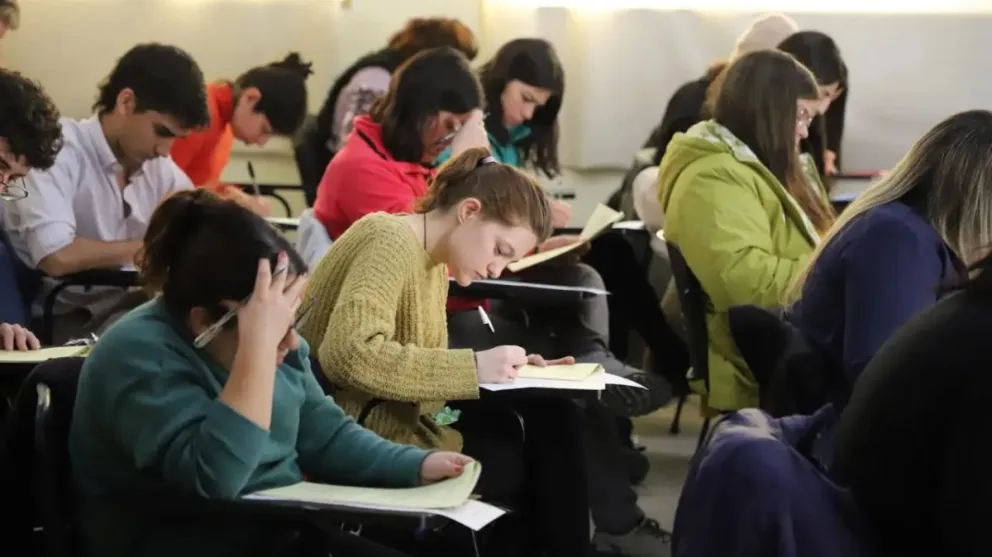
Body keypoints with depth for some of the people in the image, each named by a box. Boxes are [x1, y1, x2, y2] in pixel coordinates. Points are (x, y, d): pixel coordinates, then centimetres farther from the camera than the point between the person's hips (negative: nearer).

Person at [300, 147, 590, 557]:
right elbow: (349, 355, -31)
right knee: (536, 459, -7)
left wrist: (498, 367, -5)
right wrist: (471, 367, -27)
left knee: (552, 417, -1)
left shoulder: (433, 258, 10)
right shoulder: (391, 240, -18)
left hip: (403, 418, 9)